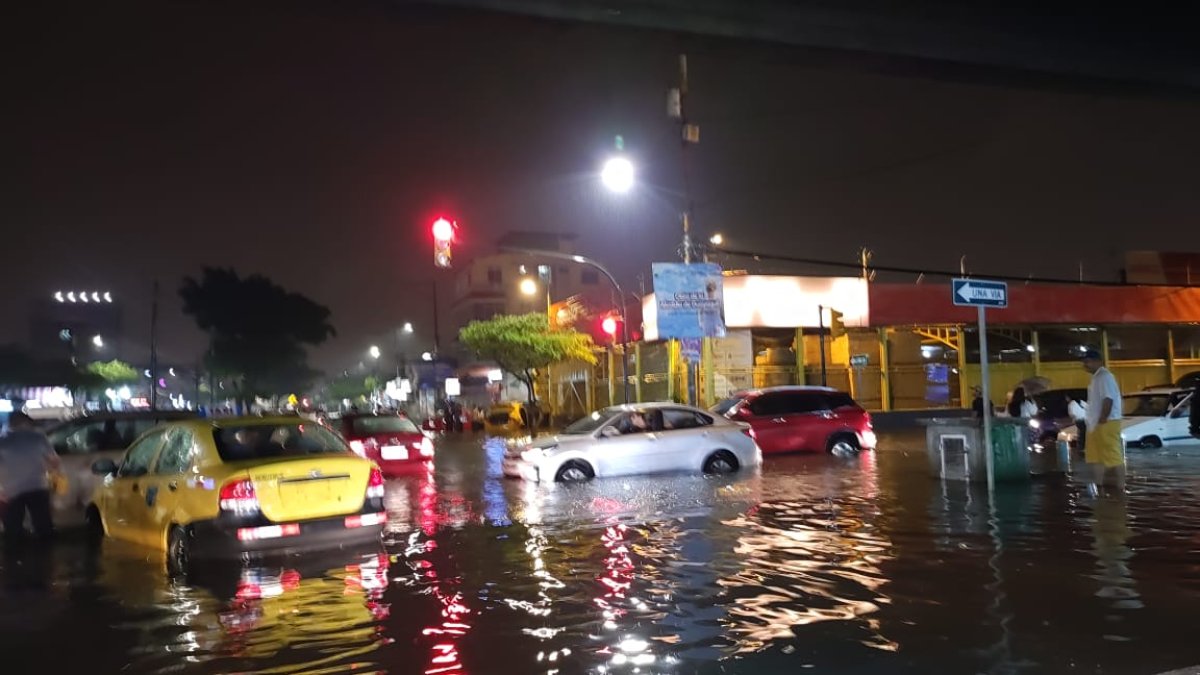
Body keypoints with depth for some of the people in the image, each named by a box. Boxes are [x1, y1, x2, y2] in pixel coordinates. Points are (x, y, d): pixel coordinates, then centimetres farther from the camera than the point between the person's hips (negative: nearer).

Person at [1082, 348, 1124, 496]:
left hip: (1107, 423, -11)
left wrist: (1102, 420, -22)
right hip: (1096, 424, 11)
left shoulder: (1104, 376, -14)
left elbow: (1108, 399, -23)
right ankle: (1097, 487, 18)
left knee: (1114, 456, -7)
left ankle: (1121, 489, -3)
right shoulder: (1097, 377, 18)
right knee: (1095, 456, 13)